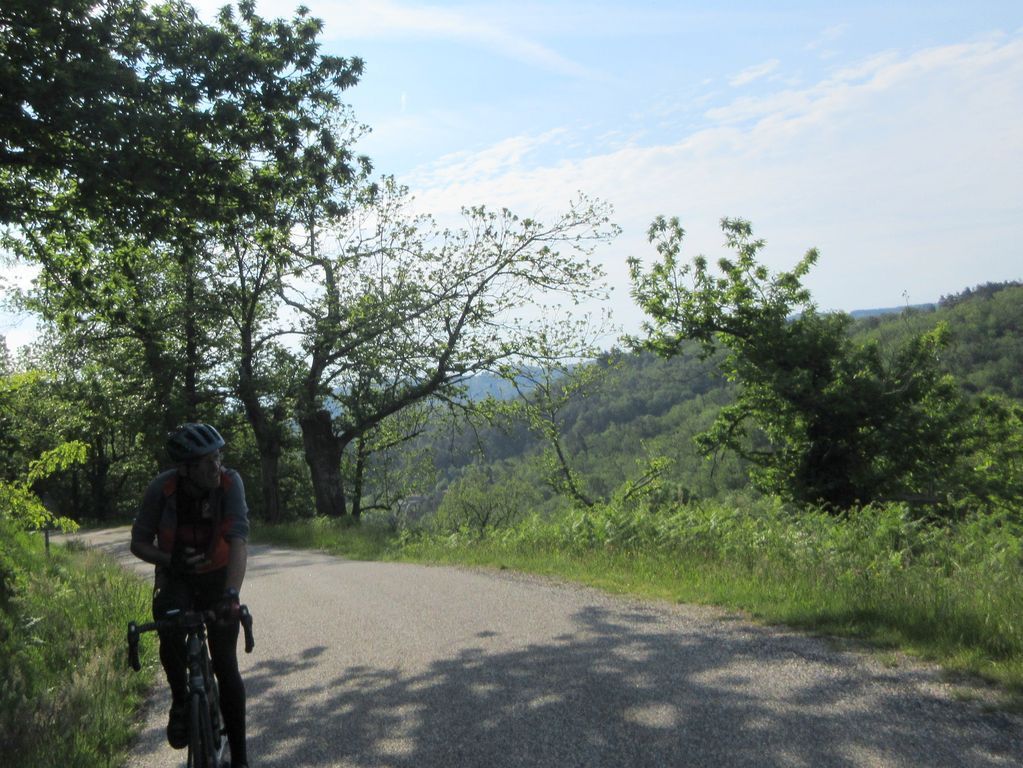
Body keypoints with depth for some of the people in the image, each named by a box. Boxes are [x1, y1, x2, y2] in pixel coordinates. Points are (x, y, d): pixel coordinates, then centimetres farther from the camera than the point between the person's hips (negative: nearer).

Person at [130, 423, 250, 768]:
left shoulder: (229, 483, -25)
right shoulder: (163, 488, -23)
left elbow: (238, 539, -34)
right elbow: (139, 542, -11)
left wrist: (232, 593, -47)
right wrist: (169, 559, -31)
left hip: (217, 577, 0)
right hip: (175, 577, 0)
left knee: (226, 665, -4)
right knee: (170, 634, -30)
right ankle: (180, 700, 1)